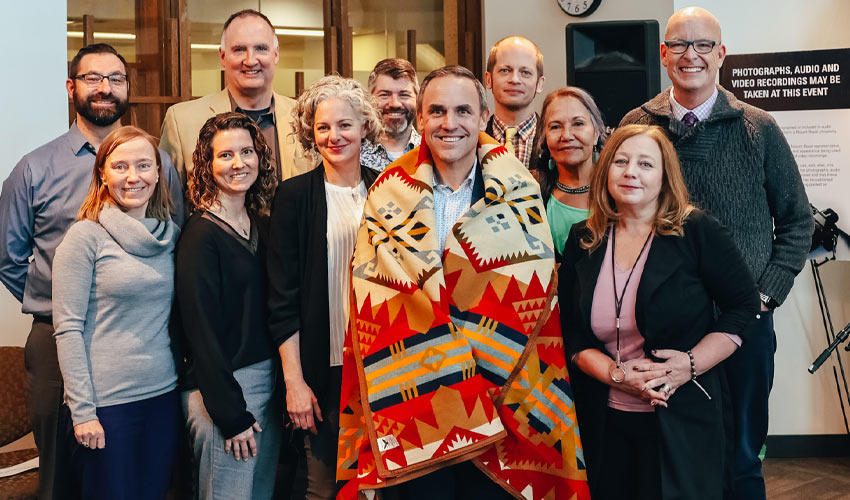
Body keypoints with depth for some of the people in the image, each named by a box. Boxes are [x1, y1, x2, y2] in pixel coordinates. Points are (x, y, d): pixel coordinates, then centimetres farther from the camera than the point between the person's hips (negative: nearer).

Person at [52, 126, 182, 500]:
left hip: (164, 395, 5)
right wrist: (82, 410, -13)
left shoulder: (172, 234, 7)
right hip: (106, 402, -5)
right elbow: (67, 328, -10)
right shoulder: (86, 237, -7)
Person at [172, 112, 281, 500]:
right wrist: (231, 414, -16)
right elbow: (200, 330, -15)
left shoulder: (262, 226, 9)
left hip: (268, 378, 7)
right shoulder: (201, 234, -13)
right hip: (219, 387, -7)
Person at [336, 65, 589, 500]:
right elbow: (371, 296, -1)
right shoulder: (390, 193, 1)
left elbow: (533, 287, -4)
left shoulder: (518, 191, 0)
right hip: (413, 396, 1)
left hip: (499, 396, 0)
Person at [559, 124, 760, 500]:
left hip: (683, 420, -3)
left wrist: (690, 365, -15)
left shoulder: (697, 233, -6)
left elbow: (745, 307, -4)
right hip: (604, 423, 3)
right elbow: (571, 333, 4)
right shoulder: (583, 241, 4)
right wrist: (616, 374, -13)